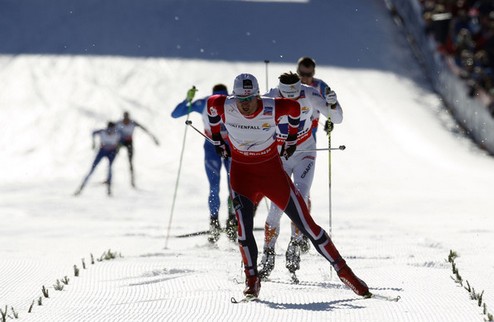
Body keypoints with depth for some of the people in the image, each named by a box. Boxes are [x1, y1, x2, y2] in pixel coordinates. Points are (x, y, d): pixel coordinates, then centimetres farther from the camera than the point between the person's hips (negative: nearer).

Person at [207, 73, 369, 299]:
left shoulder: (272, 109, -22)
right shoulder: (224, 106, -18)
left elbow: (294, 107, 1)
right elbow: (211, 103, 7)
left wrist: (292, 137, 12)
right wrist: (216, 137, 14)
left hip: (272, 171, -1)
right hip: (241, 172, 1)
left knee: (306, 224, -1)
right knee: (244, 227, -20)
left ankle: (344, 272, 9)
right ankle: (252, 279, -1)